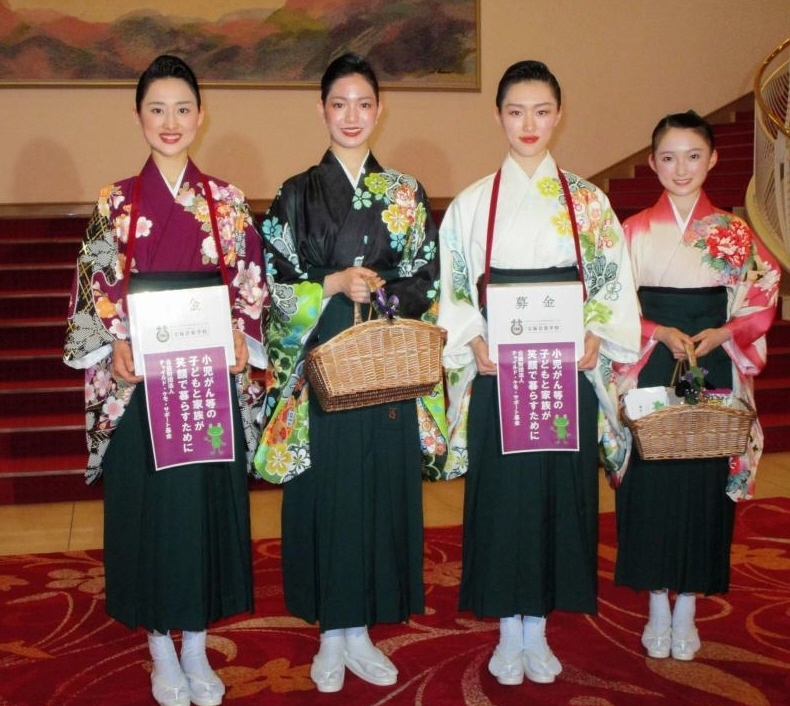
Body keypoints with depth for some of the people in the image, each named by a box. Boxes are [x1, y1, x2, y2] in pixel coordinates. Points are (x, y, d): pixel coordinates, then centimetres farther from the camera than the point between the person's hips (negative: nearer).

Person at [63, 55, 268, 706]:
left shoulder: (228, 201, 5)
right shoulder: (116, 203, 2)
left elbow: (250, 286, 5)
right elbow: (96, 291, 2)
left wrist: (240, 337, -10)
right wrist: (117, 346, -13)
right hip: (139, 383, -1)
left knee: (210, 503, 7)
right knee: (149, 507, 6)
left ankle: (196, 647, 24)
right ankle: (161, 651, 23)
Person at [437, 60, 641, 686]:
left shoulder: (589, 202, 6)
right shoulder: (472, 203, 5)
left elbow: (613, 282, 5)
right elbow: (452, 288, 4)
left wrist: (594, 340, -11)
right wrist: (475, 343, -11)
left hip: (568, 374, 1)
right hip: (496, 376, -1)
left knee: (560, 491, 5)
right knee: (500, 495, 3)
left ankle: (538, 630, 21)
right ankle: (508, 632, 19)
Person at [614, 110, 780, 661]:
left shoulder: (735, 233, 3)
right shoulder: (635, 231, 1)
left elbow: (762, 304, 4)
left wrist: (721, 334, -13)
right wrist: (660, 333, -15)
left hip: (714, 372, 1)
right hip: (648, 374, 0)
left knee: (704, 483, 3)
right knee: (649, 484, 2)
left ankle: (687, 609, 20)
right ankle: (658, 608, 19)